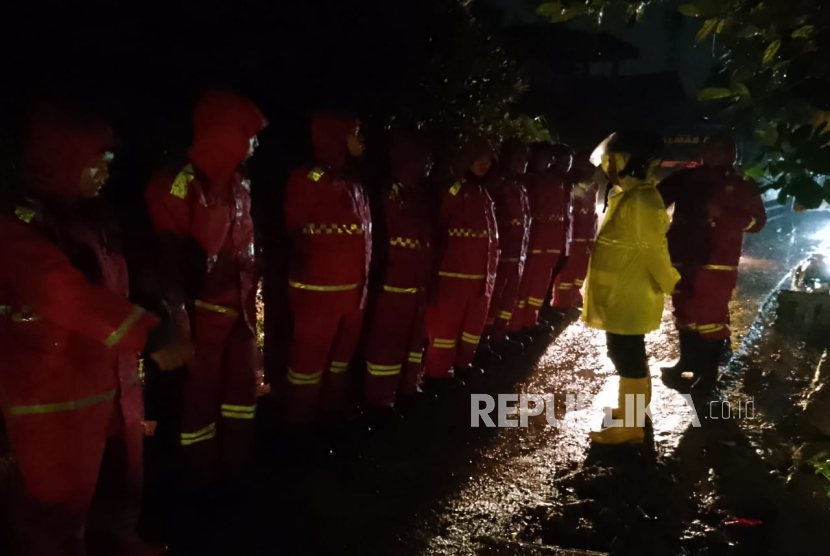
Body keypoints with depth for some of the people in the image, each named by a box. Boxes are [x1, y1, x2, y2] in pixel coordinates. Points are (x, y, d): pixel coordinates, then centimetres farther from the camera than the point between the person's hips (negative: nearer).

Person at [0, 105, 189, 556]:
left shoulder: (89, 218, 9)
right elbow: (72, 296, -31)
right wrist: (151, 335, -37)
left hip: (109, 375, 8)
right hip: (54, 387, -8)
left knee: (120, 477, 23)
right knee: (61, 497, 9)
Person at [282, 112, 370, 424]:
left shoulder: (352, 183, 15)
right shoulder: (309, 178, -9)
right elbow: (292, 230, -10)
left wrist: (362, 281, 11)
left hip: (352, 288, 7)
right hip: (317, 289, -7)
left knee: (341, 357, 15)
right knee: (310, 358, 1)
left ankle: (333, 413, 29)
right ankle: (299, 425, 15)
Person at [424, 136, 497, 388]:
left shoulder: (483, 193, 14)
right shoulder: (454, 191, -10)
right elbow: (440, 231, -15)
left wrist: (490, 268, 16)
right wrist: (438, 266, -19)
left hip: (481, 270, 8)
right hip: (455, 270, -8)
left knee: (475, 318, 16)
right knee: (447, 320, -1)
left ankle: (462, 363, 32)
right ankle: (437, 372, 10)